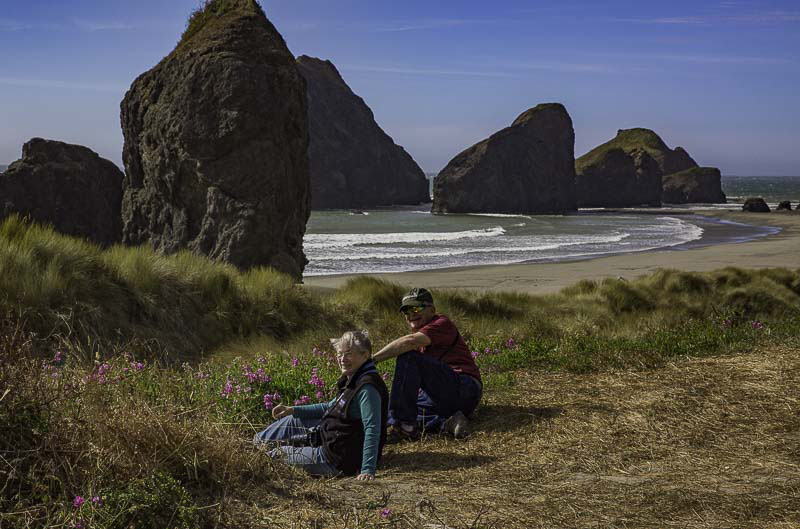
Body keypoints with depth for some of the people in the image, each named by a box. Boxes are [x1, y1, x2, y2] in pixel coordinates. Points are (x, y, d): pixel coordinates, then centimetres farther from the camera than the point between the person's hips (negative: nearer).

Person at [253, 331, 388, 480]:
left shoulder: (367, 388, -25)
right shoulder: (354, 380, 7)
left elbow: (372, 430, -29)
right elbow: (330, 407, 19)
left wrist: (368, 470, -34)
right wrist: (293, 410, 16)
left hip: (337, 461, -10)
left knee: (278, 454, 7)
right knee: (291, 421, 23)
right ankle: (258, 442, 38)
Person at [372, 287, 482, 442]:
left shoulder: (442, 323, -5)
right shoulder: (419, 332, 24)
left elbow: (410, 341, -25)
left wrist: (373, 358, -26)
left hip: (464, 388, -10)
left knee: (408, 357, -24)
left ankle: (403, 426, -28)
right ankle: (447, 423, -12)